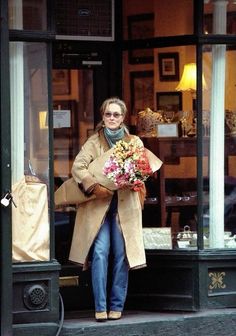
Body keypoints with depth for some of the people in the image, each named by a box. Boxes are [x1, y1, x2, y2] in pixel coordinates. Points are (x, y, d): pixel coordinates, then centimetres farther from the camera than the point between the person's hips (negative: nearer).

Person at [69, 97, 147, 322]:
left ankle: (117, 305, 8)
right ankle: (100, 306, -7)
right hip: (98, 205, -2)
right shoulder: (94, 142, 4)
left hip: (125, 206, 2)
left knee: (121, 254, -1)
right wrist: (94, 186, -22)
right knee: (100, 252, -11)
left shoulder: (134, 142, 10)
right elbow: (78, 167, -8)